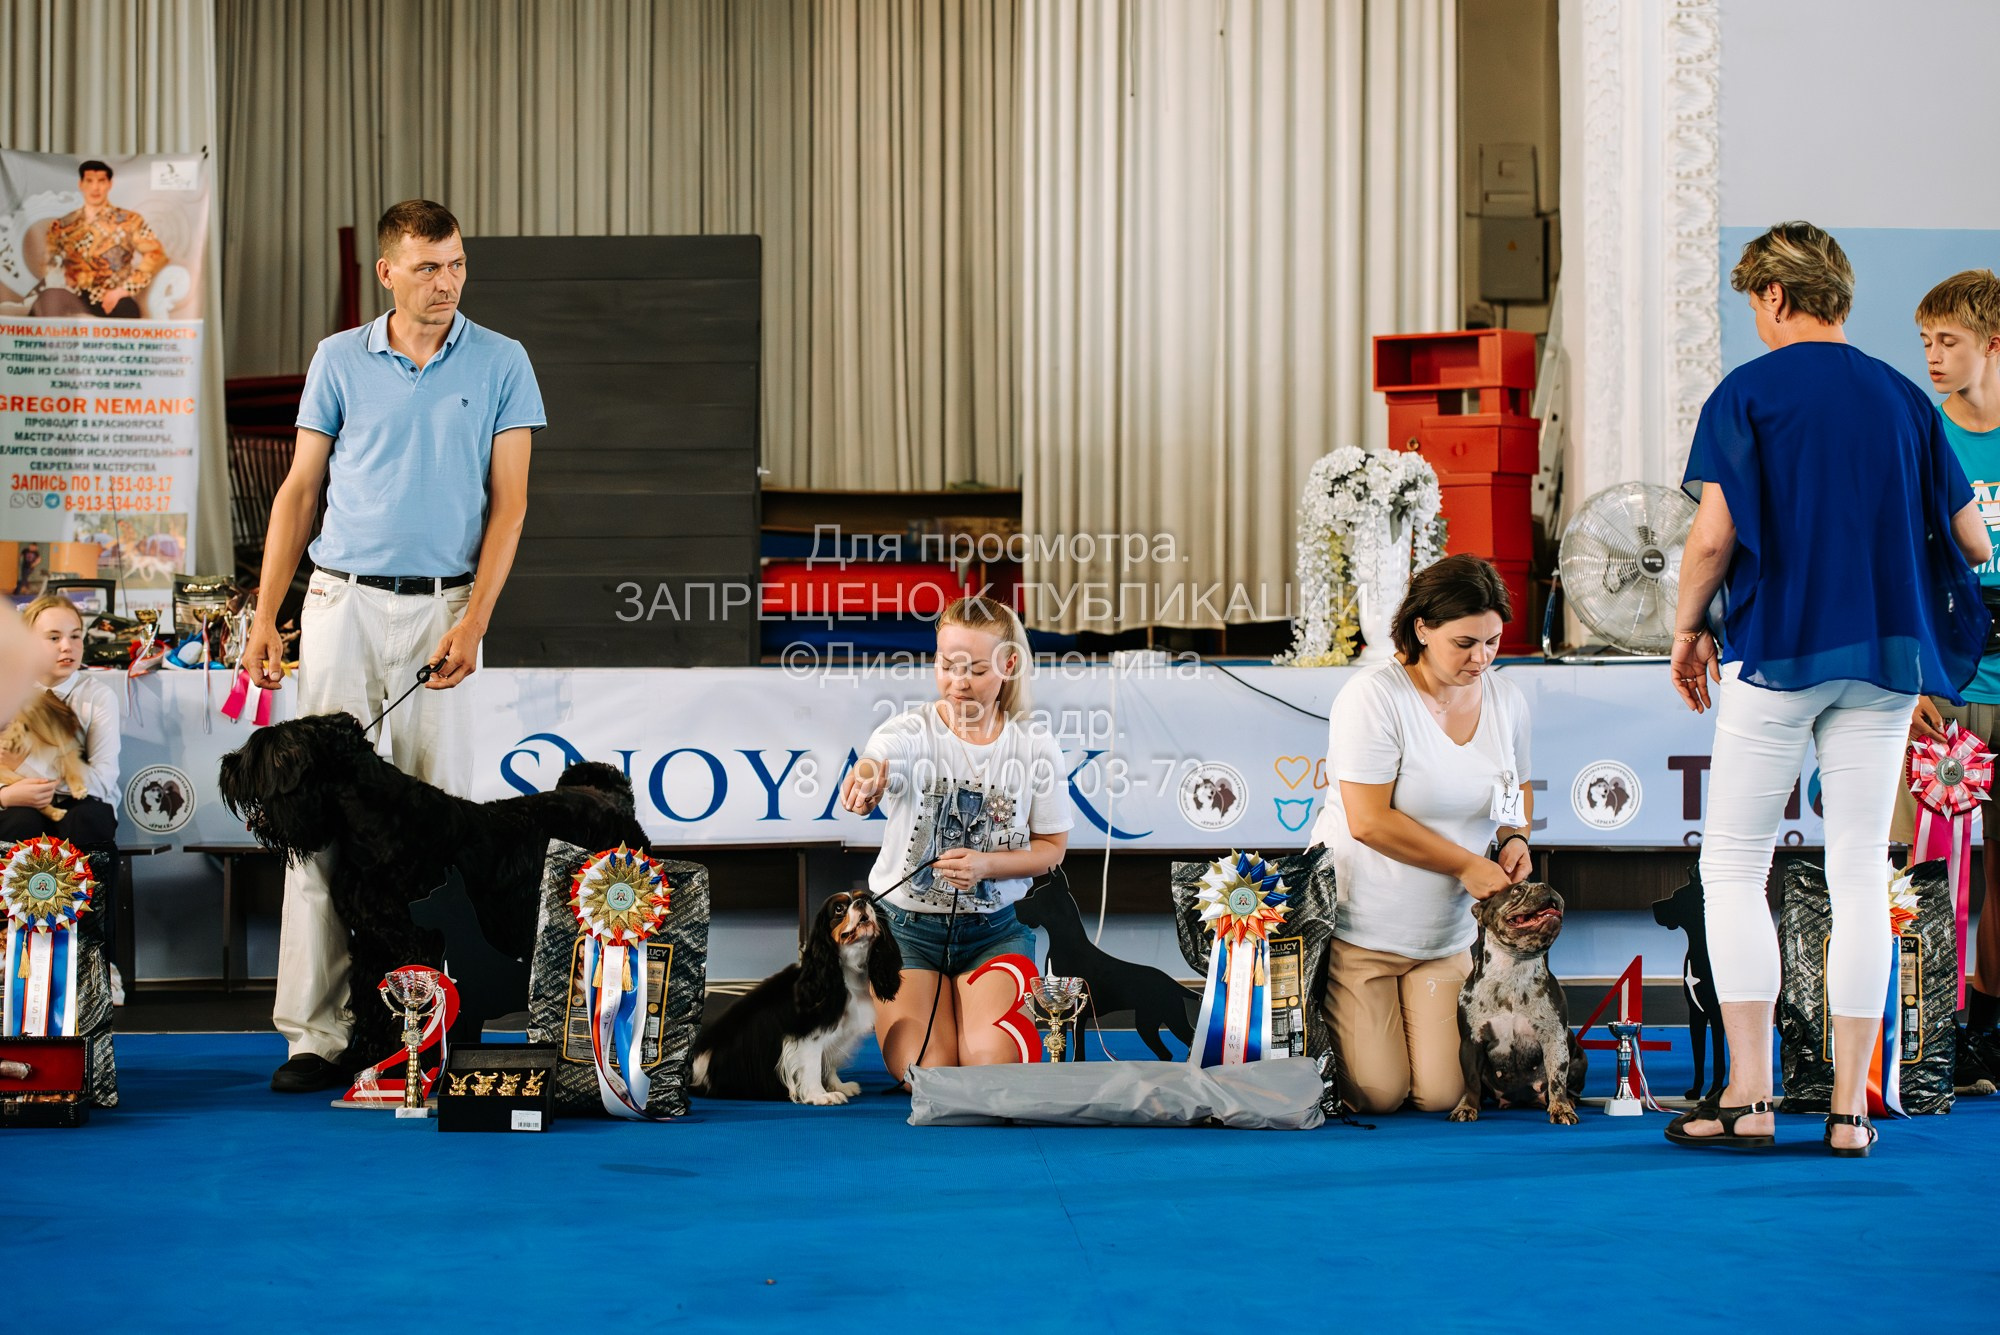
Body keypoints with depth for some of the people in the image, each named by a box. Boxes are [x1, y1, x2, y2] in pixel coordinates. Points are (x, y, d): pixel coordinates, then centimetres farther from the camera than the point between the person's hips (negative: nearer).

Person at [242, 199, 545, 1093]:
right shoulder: (338, 360, 7)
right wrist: (264, 615, 2)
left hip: (442, 608, -1)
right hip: (342, 604, 1)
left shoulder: (500, 364, 4)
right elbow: (299, 489, 9)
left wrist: (473, 623, -9)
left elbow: (507, 502, 1)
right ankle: (316, 1032, -2)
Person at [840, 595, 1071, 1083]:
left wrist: (985, 865, -15)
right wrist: (866, 776, -62)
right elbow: (879, 760, -35)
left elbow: (1051, 848, 5)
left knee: (992, 1062, -22)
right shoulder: (912, 731, -11)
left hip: (995, 928, 1)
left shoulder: (1034, 747, -4)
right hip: (907, 924, -1)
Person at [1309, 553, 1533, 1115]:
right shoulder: (1374, 696, -18)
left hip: (1448, 936, 5)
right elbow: (1369, 821, -22)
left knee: (1441, 1096, -6)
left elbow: (1517, 790, 21)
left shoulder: (1506, 700, 3)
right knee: (1377, 1095, -12)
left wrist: (1515, 837, -1)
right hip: (1359, 926, -5)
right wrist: (1467, 865, -20)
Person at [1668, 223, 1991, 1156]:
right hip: (1884, 658, 4)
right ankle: (1849, 1107, 4)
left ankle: (1748, 1096, -2)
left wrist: (1688, 627, 3)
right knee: (1860, 877, 5)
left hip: (1775, 651, -4)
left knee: (1733, 868, 5)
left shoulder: (1746, 393, -4)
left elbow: (1713, 534, -13)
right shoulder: (1903, 399, 8)